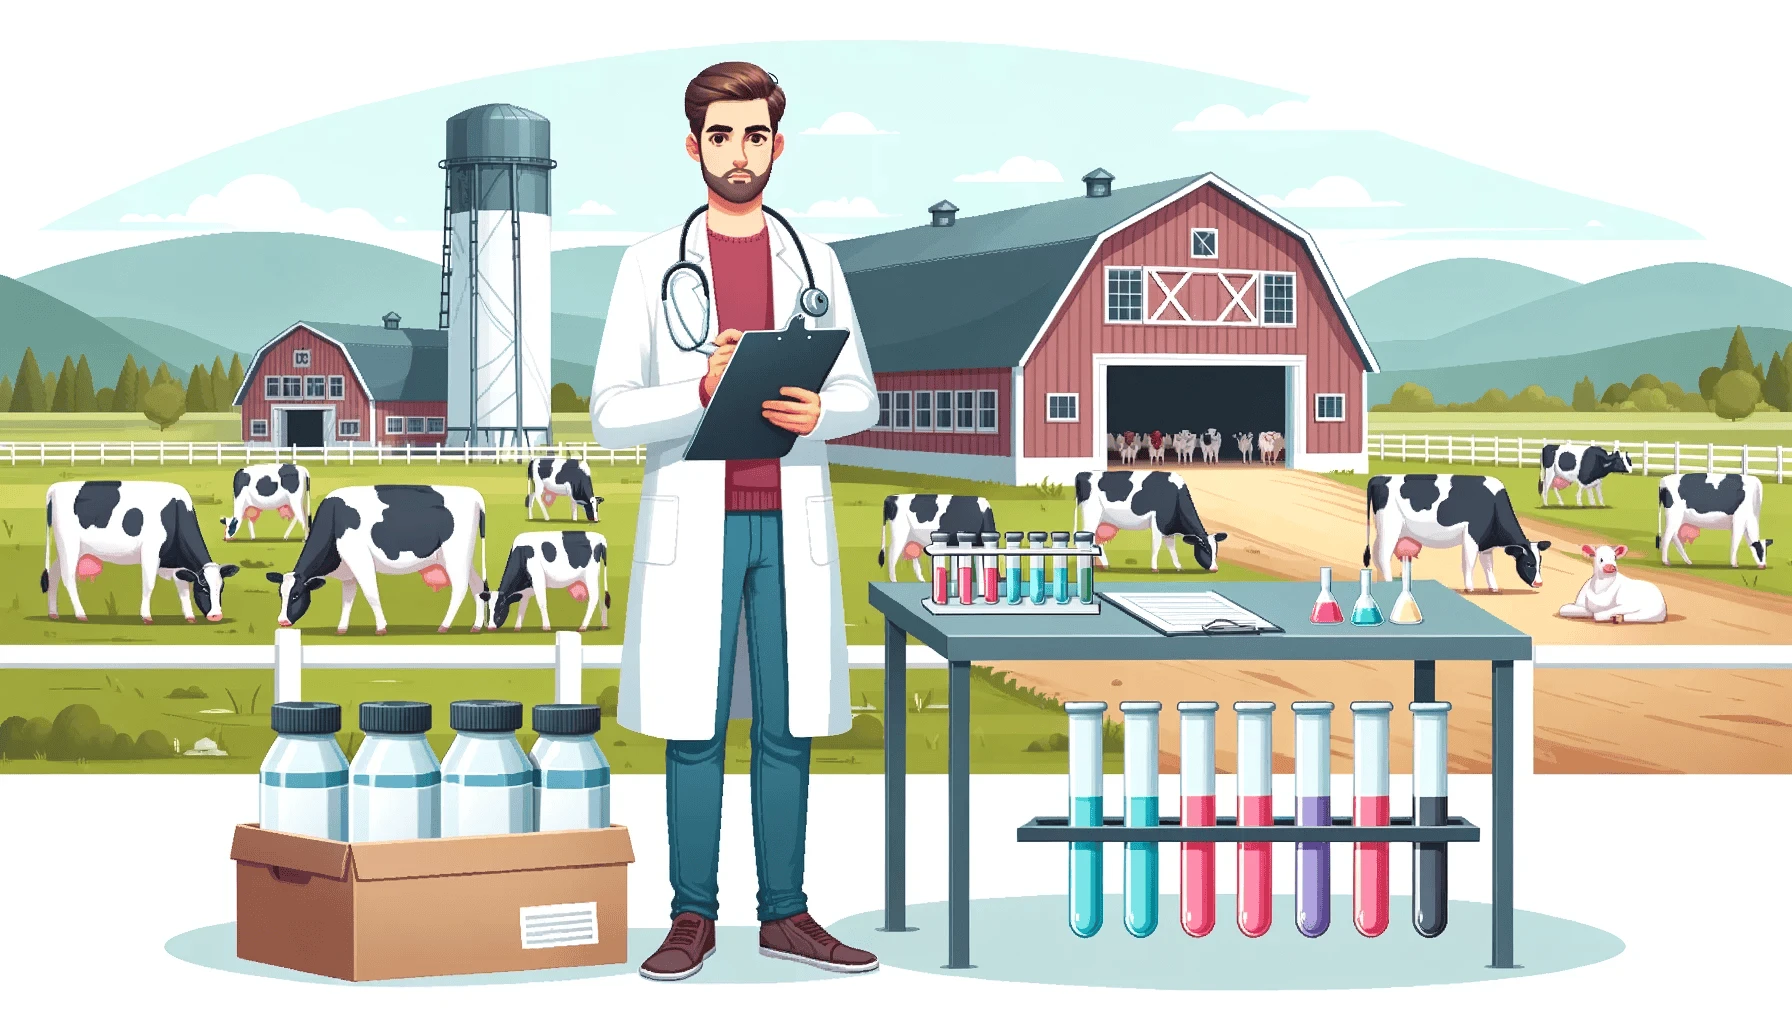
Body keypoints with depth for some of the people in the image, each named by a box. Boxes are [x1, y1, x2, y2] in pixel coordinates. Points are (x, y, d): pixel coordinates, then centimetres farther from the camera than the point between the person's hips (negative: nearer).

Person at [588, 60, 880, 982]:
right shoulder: (652, 265, 3)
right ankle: (692, 917, 7)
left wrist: (818, 411, -11)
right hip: (694, 524, -2)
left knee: (785, 726, 5)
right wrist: (702, 389, -18)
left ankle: (784, 913, 12)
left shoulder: (812, 264, 11)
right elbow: (610, 415, -1)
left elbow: (861, 396, 12)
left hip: (790, 521, 2)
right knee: (695, 727, 0)